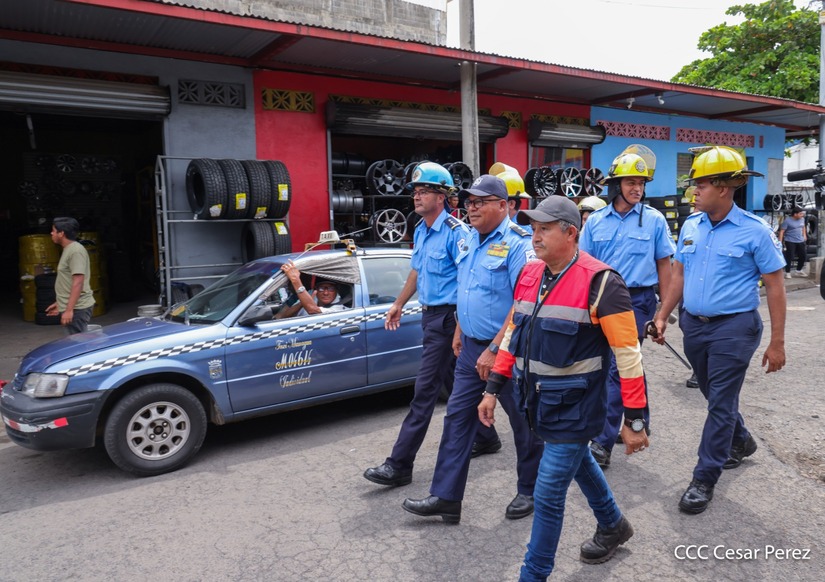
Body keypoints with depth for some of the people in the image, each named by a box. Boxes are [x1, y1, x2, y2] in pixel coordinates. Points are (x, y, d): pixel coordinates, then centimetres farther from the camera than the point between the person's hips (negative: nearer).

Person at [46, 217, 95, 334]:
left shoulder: (76, 250, -16)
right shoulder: (68, 249, 16)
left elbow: (78, 283, -23)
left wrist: (69, 310, -25)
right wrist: (59, 303, 25)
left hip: (77, 308, -10)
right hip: (71, 307, 10)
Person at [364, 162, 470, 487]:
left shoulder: (455, 232, -16)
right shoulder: (420, 231, 11)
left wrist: (461, 326, -23)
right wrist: (398, 305, 27)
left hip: (446, 317, -9)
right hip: (430, 314, 9)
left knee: (425, 389, -6)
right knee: (457, 383, 20)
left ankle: (400, 465, -1)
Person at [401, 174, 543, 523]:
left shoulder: (518, 244, -17)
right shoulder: (471, 241, 9)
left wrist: (494, 350, -24)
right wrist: (459, 333, 20)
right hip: (471, 348, 8)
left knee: (523, 422, 10)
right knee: (457, 416, 8)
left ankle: (529, 491, 31)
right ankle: (445, 497, 17)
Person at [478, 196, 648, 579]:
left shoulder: (600, 283, -19)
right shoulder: (529, 275, 2)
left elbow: (628, 354, -17)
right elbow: (513, 334, 10)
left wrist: (634, 420, -15)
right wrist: (493, 389, 9)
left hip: (574, 408, -7)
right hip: (538, 402, 8)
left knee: (548, 495, -1)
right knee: (578, 462, 27)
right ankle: (612, 526, 54)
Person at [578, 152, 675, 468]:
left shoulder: (654, 219, -1)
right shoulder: (596, 221, 5)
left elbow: (664, 265, 2)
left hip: (638, 300, -3)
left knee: (618, 368, -7)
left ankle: (604, 442, -1)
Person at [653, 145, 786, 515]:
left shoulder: (754, 231, -11)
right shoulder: (690, 226, 4)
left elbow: (775, 286, -8)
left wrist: (777, 343, -9)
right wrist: (662, 316, 8)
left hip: (733, 329, -5)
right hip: (694, 326, 6)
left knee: (720, 404, 0)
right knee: (715, 396, 20)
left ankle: (704, 480, 10)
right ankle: (741, 442, 46)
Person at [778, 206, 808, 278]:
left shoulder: (802, 219, 6)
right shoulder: (787, 221, -15)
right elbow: (781, 231, -16)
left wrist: (804, 235, 17)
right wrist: (780, 242, -20)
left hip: (800, 241, 7)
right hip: (790, 242, -7)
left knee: (803, 256, 10)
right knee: (789, 257, -5)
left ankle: (798, 271, 27)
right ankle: (787, 272, 8)